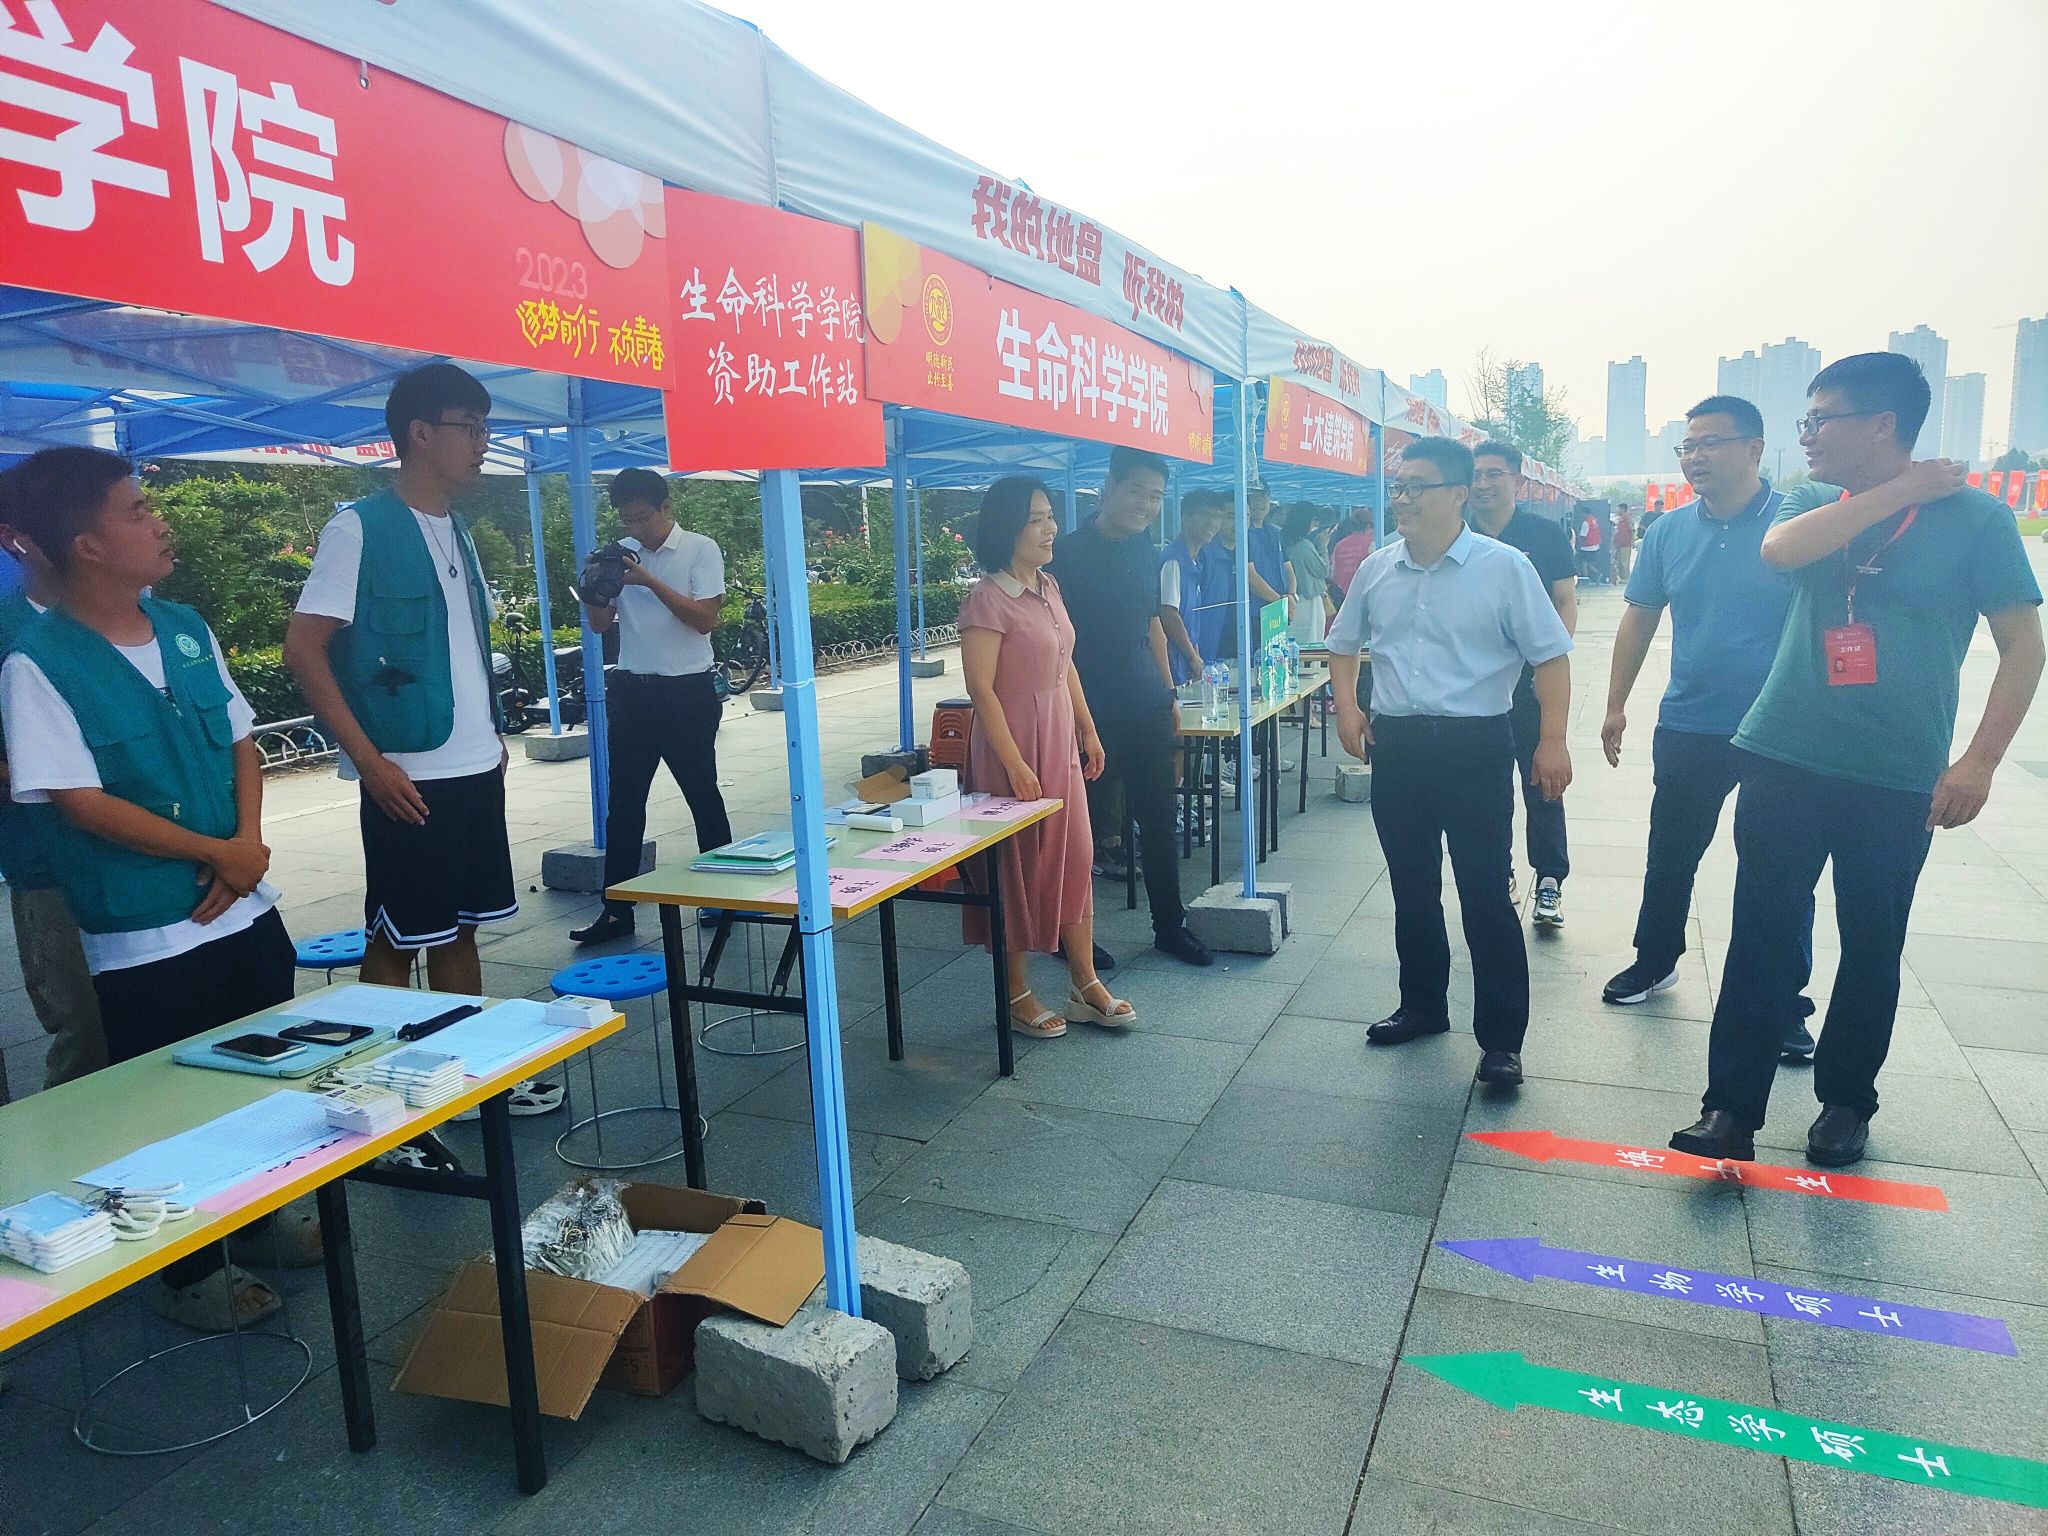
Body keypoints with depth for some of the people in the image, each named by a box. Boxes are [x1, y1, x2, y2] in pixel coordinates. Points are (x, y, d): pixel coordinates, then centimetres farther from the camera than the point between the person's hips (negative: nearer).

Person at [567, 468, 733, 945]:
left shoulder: (700, 550, -5)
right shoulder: (622, 553, 9)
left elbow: (705, 619, -14)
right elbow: (599, 623, 10)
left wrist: (650, 582, -20)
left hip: (686, 692, -4)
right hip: (632, 691, 5)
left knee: (703, 796, 6)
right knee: (623, 803, 5)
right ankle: (617, 909, 12)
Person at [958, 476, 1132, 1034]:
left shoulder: (1049, 587, 9)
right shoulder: (988, 601, -16)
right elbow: (981, 689, -19)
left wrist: (1089, 731, 16)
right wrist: (1015, 764, -22)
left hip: (1061, 742, 8)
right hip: (1013, 744, -8)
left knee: (1075, 859, 10)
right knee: (1017, 867, 4)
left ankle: (1086, 987, 22)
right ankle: (1016, 995, 19)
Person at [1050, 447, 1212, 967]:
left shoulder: (1144, 552, 10)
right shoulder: (1071, 553, -11)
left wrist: (1169, 695, 17)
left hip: (1148, 709, 7)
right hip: (1094, 714, -7)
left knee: (1159, 820, 12)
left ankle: (1170, 926, 25)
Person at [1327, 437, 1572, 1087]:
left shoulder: (1504, 567, -8)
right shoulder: (1376, 569, 6)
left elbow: (1550, 656, -6)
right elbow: (1344, 643, 20)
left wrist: (1552, 741, -13)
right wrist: (1347, 709, 7)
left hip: (1475, 747, -5)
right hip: (1395, 744, 5)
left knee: (1486, 894, -3)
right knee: (1412, 887, 15)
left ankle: (1501, 1038, 9)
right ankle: (1422, 1005, 32)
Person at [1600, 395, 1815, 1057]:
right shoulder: (1669, 531, 2)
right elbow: (1639, 618, 9)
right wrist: (1616, 705, 8)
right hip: (1687, 729, 3)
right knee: (1669, 857, 16)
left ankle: (1785, 1004, 23)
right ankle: (1654, 962, 35)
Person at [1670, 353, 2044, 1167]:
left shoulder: (1973, 515, -4)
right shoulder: (1811, 504, 7)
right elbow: (1781, 550, -17)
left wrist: (1978, 761, -11)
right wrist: (1901, 490, -14)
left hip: (1899, 778, -2)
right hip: (1784, 759, 2)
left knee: (1871, 945, 10)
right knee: (1761, 938, 0)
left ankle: (1846, 1100, 28)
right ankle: (1731, 1108, 6)